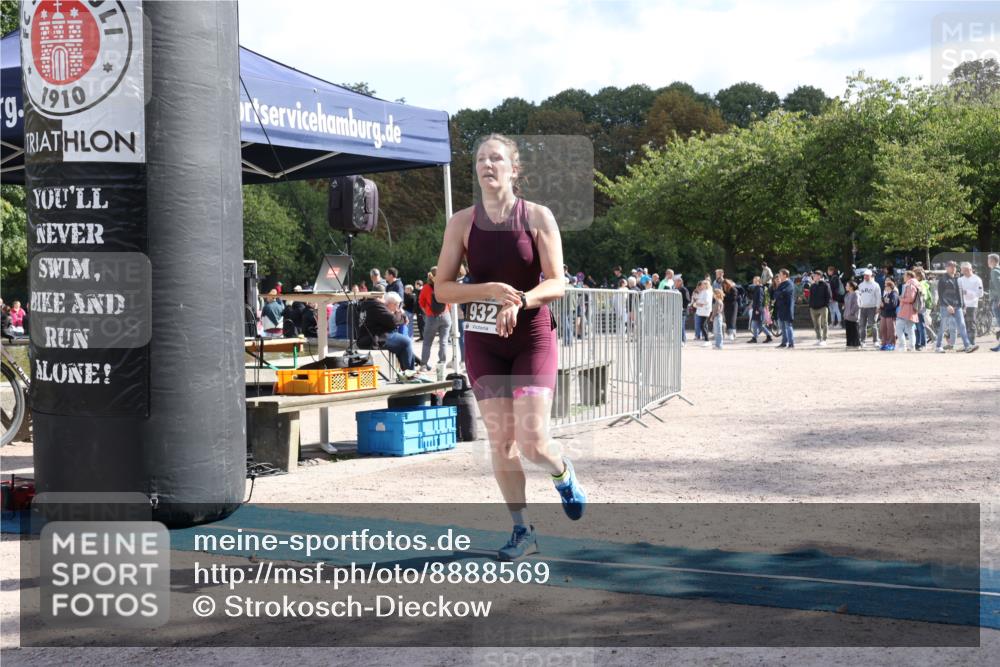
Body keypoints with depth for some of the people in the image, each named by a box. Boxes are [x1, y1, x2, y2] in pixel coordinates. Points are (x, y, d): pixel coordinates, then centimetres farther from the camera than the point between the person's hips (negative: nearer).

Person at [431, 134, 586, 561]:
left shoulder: (537, 217, -5)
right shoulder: (462, 222, 1)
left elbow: (556, 284, -8)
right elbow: (443, 288, -2)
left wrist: (519, 301, -26)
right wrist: (490, 290, -18)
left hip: (533, 337, -2)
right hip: (483, 340, 2)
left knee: (532, 441, -12)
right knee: (499, 441, 3)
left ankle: (564, 475, 25)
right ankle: (522, 530, 18)